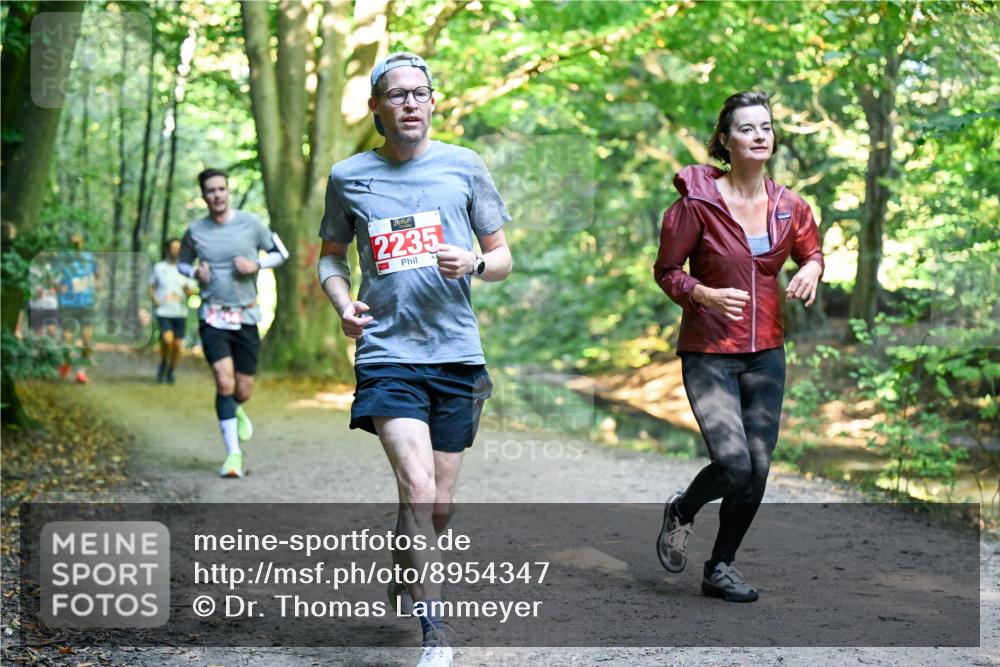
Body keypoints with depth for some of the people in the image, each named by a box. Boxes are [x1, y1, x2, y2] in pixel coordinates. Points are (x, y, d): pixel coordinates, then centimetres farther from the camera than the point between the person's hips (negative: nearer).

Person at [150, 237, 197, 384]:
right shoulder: (159, 267, 5)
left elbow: (192, 292, 5)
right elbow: (152, 286, 18)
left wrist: (188, 290, -18)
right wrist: (153, 298, -2)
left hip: (180, 313, 2)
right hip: (163, 312, -2)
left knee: (178, 345, 0)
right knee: (167, 339, -22)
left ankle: (170, 371, 23)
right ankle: (163, 364, 6)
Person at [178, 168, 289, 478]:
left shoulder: (250, 223, -2)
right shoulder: (195, 231, 1)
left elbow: (281, 253, 8)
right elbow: (181, 262, 18)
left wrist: (256, 265, -10)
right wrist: (195, 272, -5)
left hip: (246, 317, 1)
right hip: (212, 317, -1)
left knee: (243, 391, 4)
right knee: (224, 383, -17)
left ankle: (235, 410, 43)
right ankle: (233, 453, -9)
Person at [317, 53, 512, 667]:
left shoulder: (464, 166, 6)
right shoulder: (348, 177, 6)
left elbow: (503, 258, 11)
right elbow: (331, 255, 19)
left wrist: (473, 263, -12)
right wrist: (342, 301, -1)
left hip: (457, 353, 2)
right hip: (387, 352, -2)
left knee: (440, 507, 10)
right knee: (417, 490, -18)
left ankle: (405, 578, 41)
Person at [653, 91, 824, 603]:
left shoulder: (789, 207, 2)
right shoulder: (698, 202, -10)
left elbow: (811, 251, 21)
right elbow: (666, 270, -3)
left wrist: (811, 270, -3)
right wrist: (706, 295, -21)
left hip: (766, 354, 5)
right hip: (708, 353, -5)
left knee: (758, 469, 3)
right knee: (733, 464, -17)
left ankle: (721, 567, 24)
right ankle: (682, 511, 18)